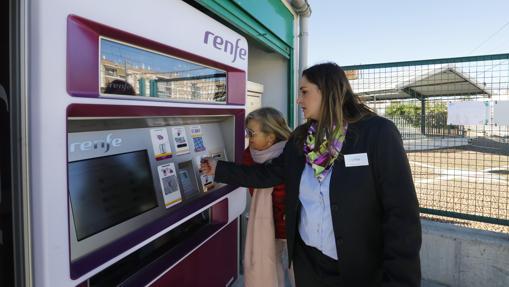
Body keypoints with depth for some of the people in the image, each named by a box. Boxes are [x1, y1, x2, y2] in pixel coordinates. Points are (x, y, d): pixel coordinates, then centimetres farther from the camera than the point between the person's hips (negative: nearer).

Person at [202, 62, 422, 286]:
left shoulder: (378, 133, -16)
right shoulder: (300, 138, 1)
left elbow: (402, 214, -16)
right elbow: (268, 174, 9)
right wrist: (219, 169, 9)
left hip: (361, 268, -4)